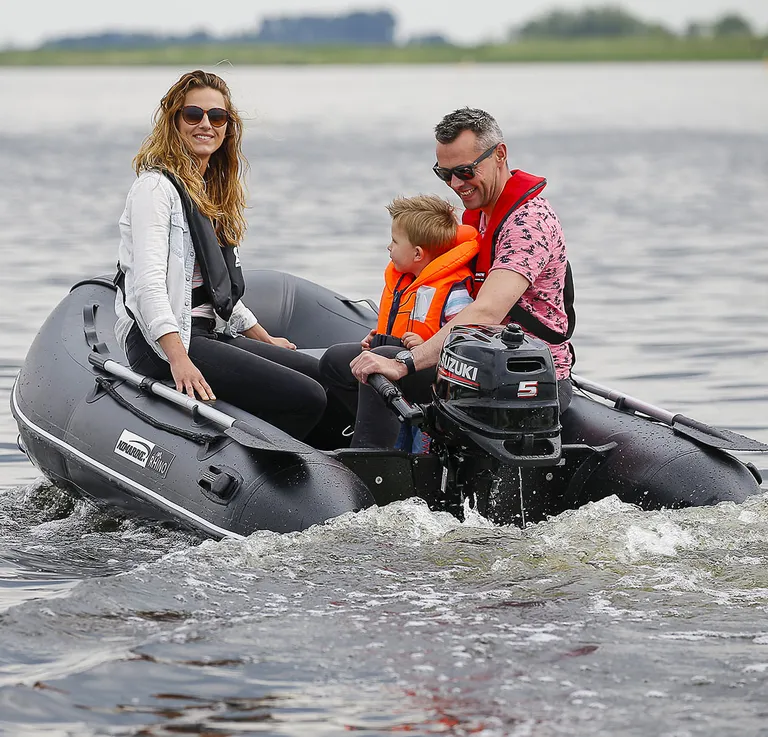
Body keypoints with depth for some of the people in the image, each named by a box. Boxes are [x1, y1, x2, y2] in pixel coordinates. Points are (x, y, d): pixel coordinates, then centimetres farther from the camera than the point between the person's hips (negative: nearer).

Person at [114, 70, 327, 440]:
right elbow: (148, 284, -20)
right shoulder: (156, 187, -9)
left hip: (206, 334, 10)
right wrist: (179, 360, -30)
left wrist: (265, 340, 30)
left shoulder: (213, 191, 21)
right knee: (306, 399, -19)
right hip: (161, 343, -10)